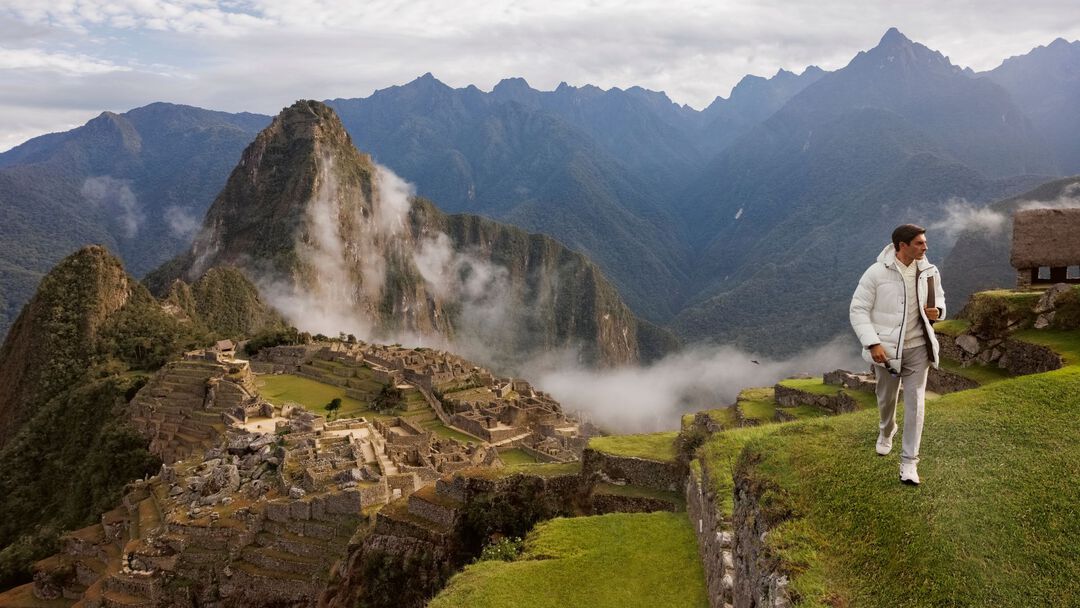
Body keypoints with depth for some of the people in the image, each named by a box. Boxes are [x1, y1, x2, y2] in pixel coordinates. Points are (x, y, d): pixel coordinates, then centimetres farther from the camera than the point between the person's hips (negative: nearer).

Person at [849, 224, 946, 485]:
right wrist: (873, 344, -21)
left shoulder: (928, 271, -3)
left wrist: (937, 311, -7)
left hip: (918, 347, 2)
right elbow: (858, 310, -12)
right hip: (887, 349, -2)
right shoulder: (876, 273, -15)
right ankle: (886, 431, 50)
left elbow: (938, 297, 18)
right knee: (887, 398, 16)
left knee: (915, 402, -5)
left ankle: (909, 461, 2)